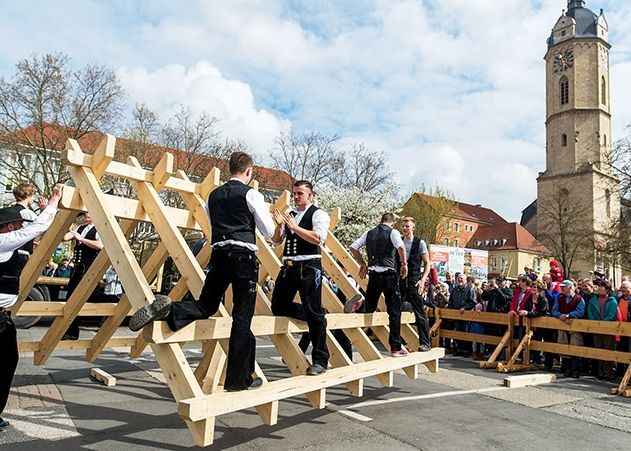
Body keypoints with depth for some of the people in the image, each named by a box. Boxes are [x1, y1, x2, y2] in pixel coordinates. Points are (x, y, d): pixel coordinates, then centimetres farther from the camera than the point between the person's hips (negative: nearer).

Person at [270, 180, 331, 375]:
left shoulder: (319, 214, -3)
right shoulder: (289, 215, 17)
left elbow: (318, 238, -19)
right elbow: (276, 240, 15)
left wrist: (294, 227, -21)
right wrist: (279, 226, -5)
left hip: (309, 268, -7)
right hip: (288, 267, 7)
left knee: (314, 313, -5)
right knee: (278, 306, 10)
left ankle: (320, 360, 4)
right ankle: (316, 316, 25)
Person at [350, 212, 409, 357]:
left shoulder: (369, 233, 13)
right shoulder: (393, 232, -3)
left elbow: (353, 247, 12)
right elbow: (401, 247, -22)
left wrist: (363, 264, 19)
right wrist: (404, 264, -9)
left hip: (373, 275, 3)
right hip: (389, 274, -3)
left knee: (369, 310, 15)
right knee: (394, 311, 4)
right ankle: (396, 347, 7)